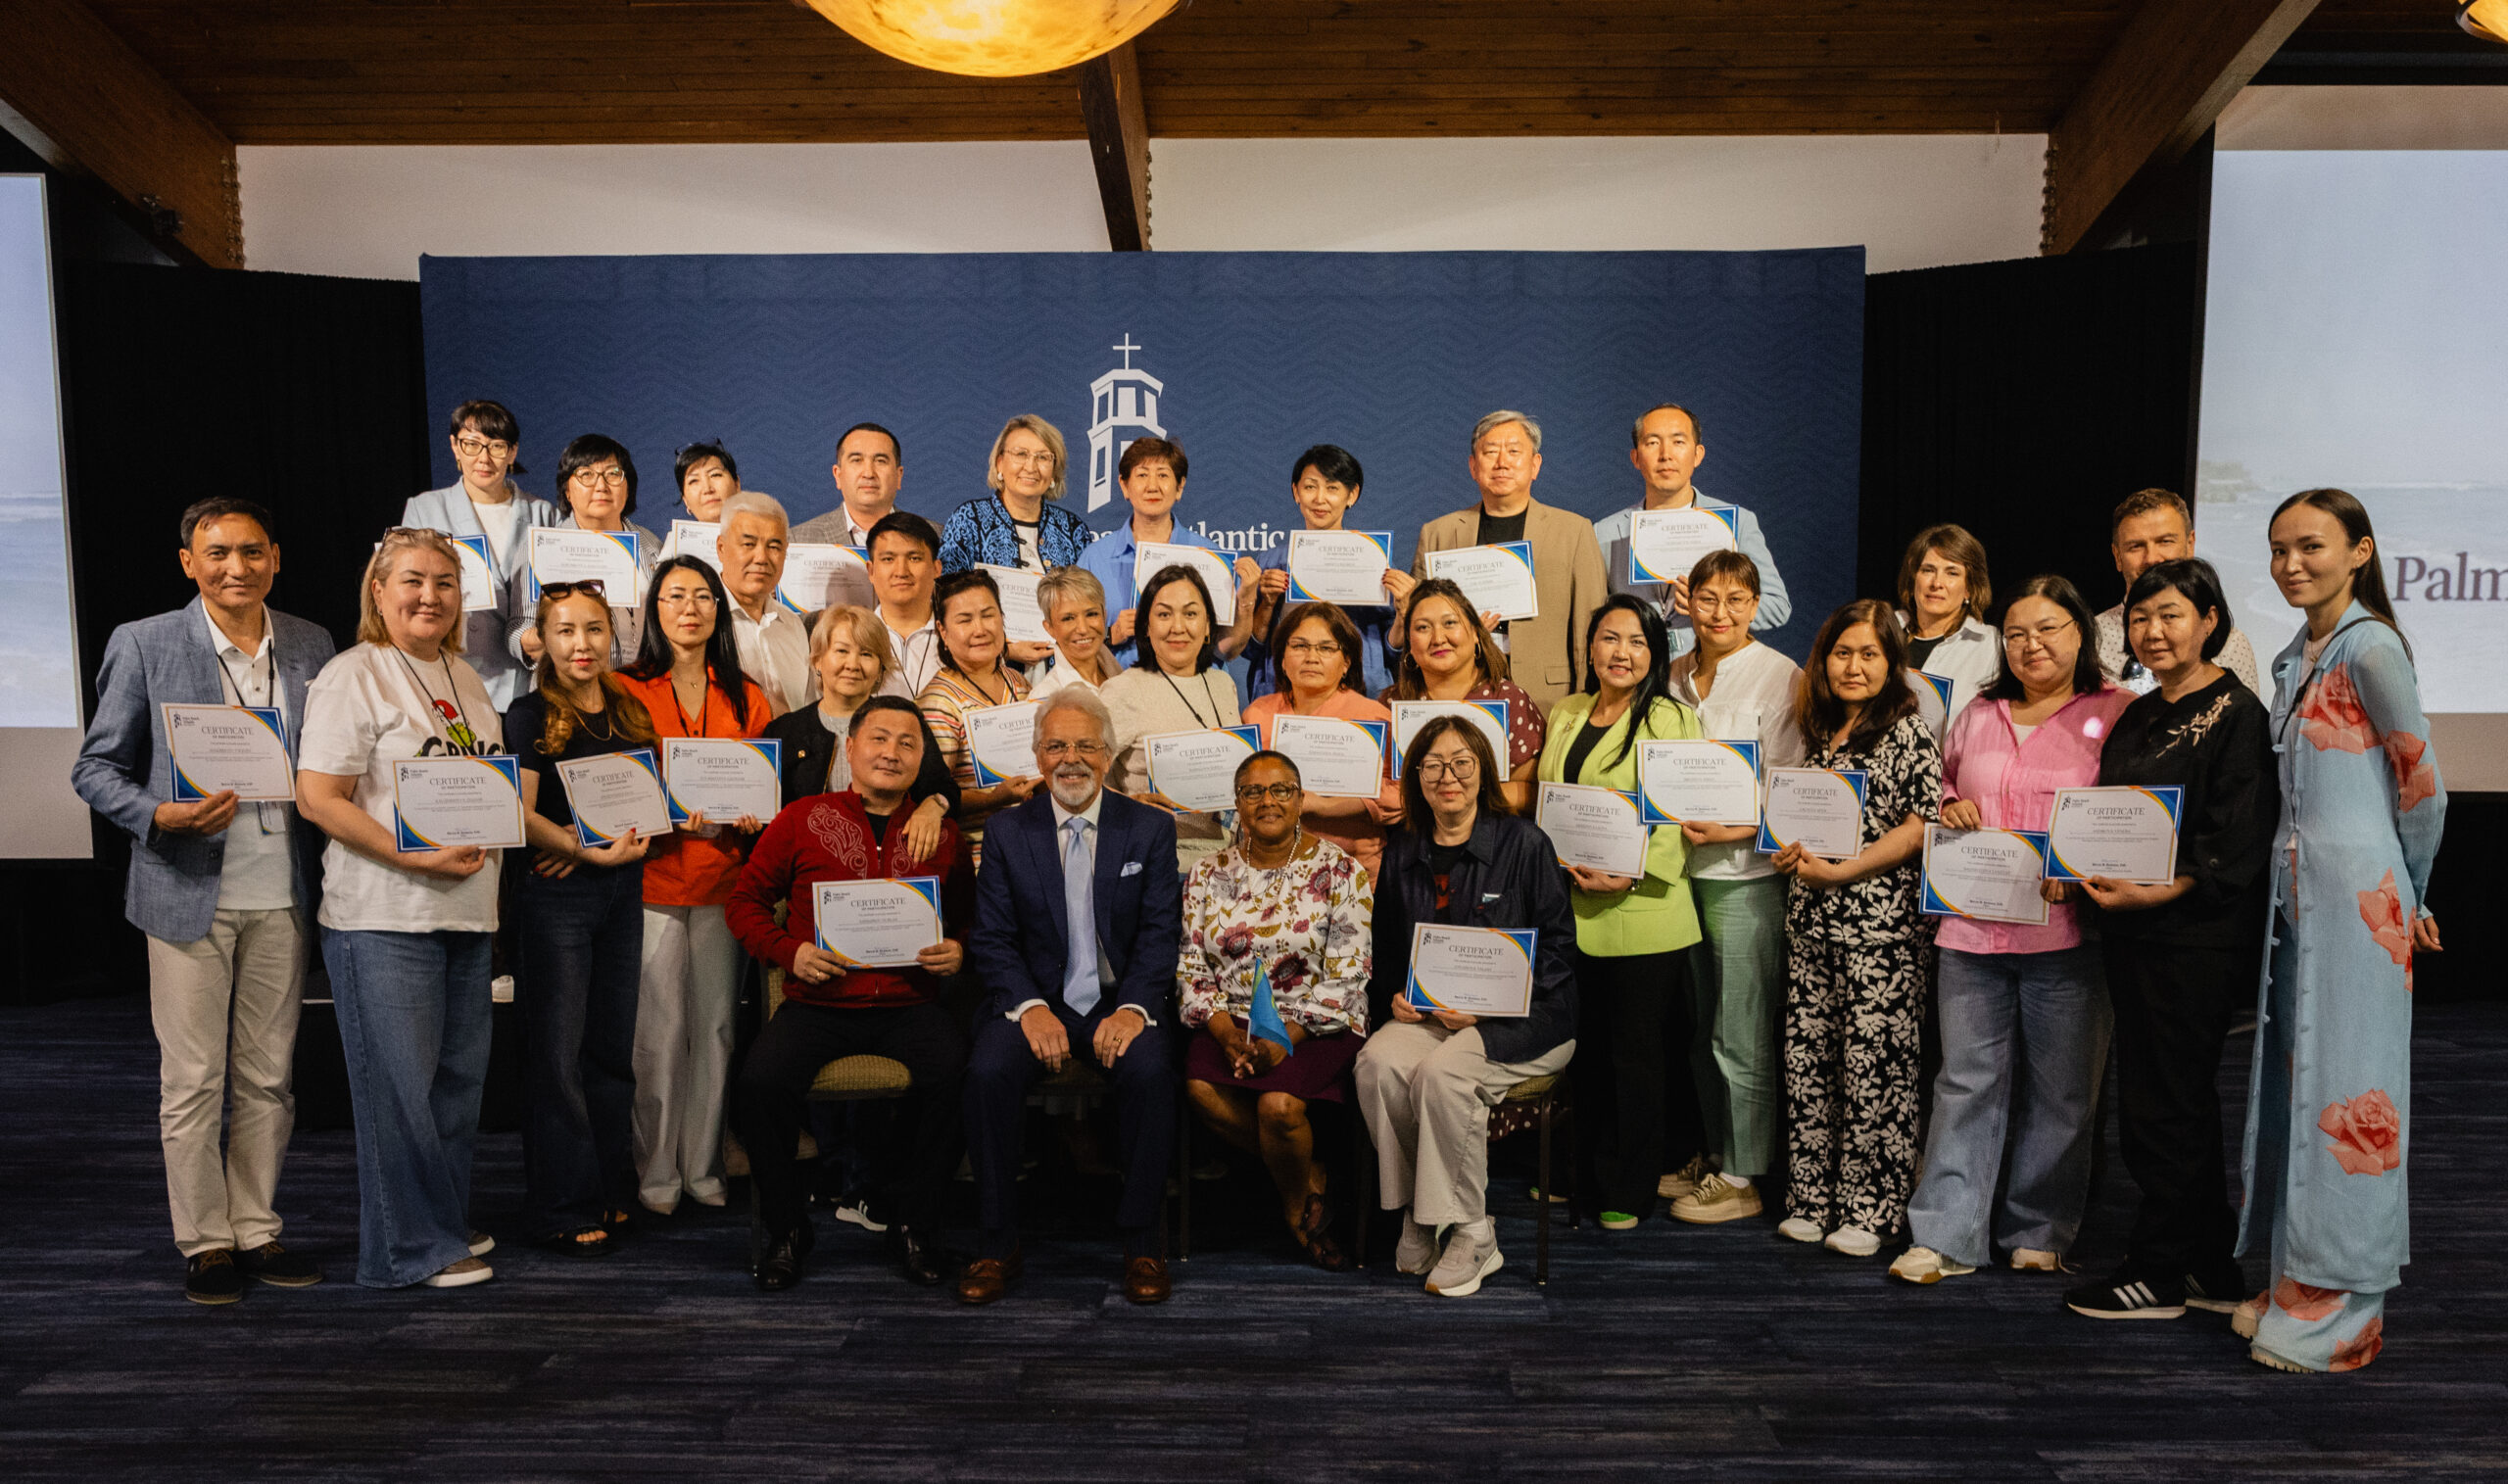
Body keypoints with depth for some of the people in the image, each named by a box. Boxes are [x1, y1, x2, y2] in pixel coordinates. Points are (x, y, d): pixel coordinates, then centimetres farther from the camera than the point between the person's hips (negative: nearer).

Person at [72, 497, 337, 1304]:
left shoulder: (311, 646, 7)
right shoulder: (143, 645, -2)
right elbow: (95, 767, 0)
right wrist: (161, 816, -18)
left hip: (282, 895, 3)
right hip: (191, 892, -3)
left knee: (268, 1076, 11)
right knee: (192, 1079, 4)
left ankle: (258, 1229, 24)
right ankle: (205, 1242, 17)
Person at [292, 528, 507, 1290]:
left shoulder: (466, 679, 15)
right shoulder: (352, 677, -7)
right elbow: (318, 798, -14)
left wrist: (490, 839, 4)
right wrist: (414, 856, -20)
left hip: (467, 909, 7)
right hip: (383, 914, -7)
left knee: (460, 1072, 13)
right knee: (400, 1080, -1)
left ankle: (447, 1220, 28)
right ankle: (412, 1246, 11)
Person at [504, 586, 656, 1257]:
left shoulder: (632, 713, 12)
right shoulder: (531, 716, -3)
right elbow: (520, 814, -10)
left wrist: (583, 844, -4)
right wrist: (595, 851, -17)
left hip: (623, 891, 5)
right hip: (556, 897, -5)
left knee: (613, 1049, 10)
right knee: (558, 1053, -1)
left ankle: (612, 1193, 20)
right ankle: (565, 1208, 7)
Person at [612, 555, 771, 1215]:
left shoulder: (745, 697, 13)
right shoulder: (628, 690, 2)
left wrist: (752, 817, -4)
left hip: (722, 880, 3)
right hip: (653, 880, -3)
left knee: (715, 1027, 6)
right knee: (660, 1030, -2)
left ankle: (705, 1167, 17)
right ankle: (657, 1173, 10)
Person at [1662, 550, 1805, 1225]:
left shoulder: (1780, 677, -6)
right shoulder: (1675, 677, 12)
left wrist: (1738, 826, -23)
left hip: (1747, 873, -6)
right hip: (1685, 869, 6)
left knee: (1742, 1035, -1)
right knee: (1703, 1031, 15)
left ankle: (1743, 1177, 11)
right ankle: (1714, 1156, 29)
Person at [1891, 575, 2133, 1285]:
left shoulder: (2118, 713, 2)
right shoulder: (1977, 716, 15)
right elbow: (1940, 789, 27)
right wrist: (1949, 810, 3)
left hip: (2066, 932, -3)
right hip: (1973, 929, 3)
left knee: (2060, 1090, 6)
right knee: (1966, 1080, 4)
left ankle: (2038, 1232, 21)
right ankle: (1946, 1235, 10)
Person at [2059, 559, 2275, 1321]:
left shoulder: (2236, 713, -9)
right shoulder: (2138, 716, 15)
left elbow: (2237, 843, -16)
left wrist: (2155, 893, -24)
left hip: (2198, 938, -8)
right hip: (2134, 935, 8)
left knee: (2167, 1106, -1)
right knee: (2181, 1103, 14)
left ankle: (2158, 1272, 11)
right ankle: (2211, 1269, 25)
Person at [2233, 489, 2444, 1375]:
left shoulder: (2370, 646, -9)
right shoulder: (2292, 659, 16)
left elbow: (2422, 781, -7)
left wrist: (2408, 894, 3)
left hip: (2359, 887, -8)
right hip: (2298, 886, 8)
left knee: (2345, 1083, -2)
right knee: (2293, 1071, 10)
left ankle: (2341, 1308, 7)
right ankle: (2296, 1284, 20)